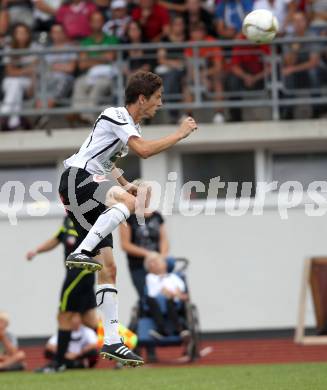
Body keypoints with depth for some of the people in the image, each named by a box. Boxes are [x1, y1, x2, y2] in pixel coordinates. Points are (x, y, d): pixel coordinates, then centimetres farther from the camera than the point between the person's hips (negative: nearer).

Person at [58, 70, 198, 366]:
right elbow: (144, 150, -24)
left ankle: (112, 341, -2)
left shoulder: (132, 126, 21)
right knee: (129, 202, -36)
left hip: (92, 193, 9)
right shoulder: (115, 116, -9)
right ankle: (81, 252, -42)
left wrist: (125, 184, 18)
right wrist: (180, 134, -14)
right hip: (77, 180, -9)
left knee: (108, 267, 1)